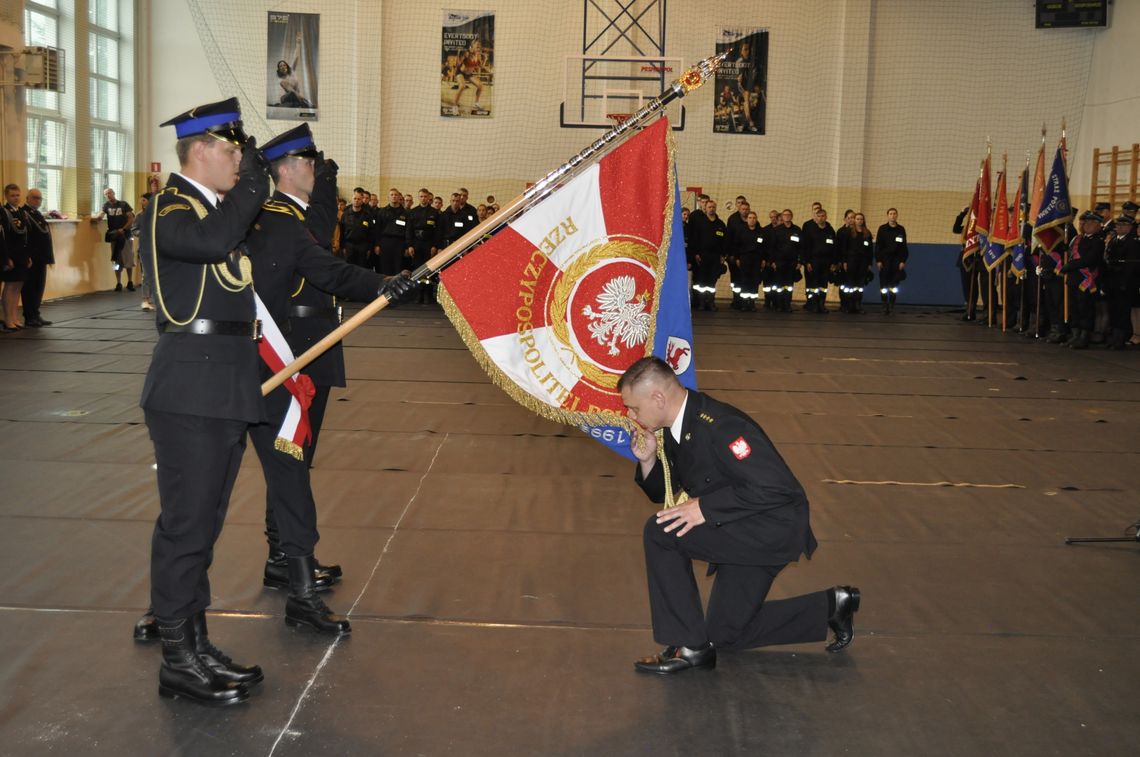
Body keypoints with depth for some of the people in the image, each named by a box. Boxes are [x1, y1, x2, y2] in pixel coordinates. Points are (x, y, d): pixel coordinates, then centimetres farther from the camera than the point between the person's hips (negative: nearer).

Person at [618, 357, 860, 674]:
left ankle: (690, 646, -10)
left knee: (660, 532, -22)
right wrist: (648, 461, -8)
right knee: (725, 635, 17)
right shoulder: (673, 428, 1)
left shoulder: (718, 426, -27)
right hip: (741, 531, 10)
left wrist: (706, 508, -29)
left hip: (773, 528, -10)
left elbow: (777, 488, -31)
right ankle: (829, 607, 27)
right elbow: (664, 494, 12)